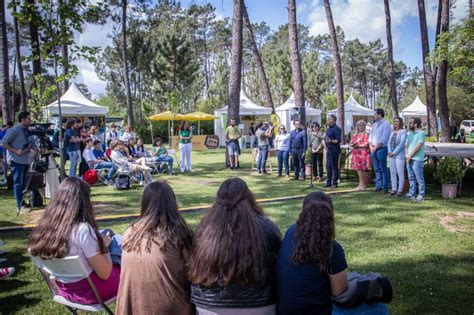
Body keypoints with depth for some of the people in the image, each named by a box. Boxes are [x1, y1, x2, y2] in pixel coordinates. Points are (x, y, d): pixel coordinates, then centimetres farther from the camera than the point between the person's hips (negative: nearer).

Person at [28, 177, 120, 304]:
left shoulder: (45, 226, -9)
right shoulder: (83, 230, -29)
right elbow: (105, 274, -22)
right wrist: (104, 246, -4)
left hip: (63, 289, 7)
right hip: (88, 291, -7)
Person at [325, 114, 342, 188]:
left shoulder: (336, 128, -12)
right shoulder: (328, 128, 16)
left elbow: (338, 140, -18)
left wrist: (331, 141, -29)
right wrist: (325, 140, 11)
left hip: (334, 149, -9)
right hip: (329, 149, 9)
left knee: (334, 167, -3)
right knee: (328, 166, 12)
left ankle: (334, 183, 3)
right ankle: (328, 182, 20)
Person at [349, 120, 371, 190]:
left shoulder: (365, 135, -2)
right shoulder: (354, 135, 16)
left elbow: (366, 144, -11)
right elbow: (351, 143, 14)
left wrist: (358, 145, -15)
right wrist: (353, 145, -7)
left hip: (363, 154, -6)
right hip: (356, 153, 6)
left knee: (361, 169, -7)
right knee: (357, 169, 4)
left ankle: (362, 184, 2)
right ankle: (362, 183, 14)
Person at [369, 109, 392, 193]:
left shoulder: (386, 124, -8)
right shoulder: (374, 124, 15)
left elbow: (383, 139, -15)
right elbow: (371, 136, 15)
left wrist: (375, 148, -12)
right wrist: (371, 146, 1)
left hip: (381, 149, -7)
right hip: (373, 150, 7)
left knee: (383, 169, -3)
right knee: (377, 169, 11)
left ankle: (385, 187, 2)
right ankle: (378, 186, 17)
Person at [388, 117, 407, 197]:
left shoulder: (403, 132, -6)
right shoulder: (392, 132, 15)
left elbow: (401, 144, -13)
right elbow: (389, 143, 11)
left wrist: (394, 153, -14)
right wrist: (389, 152, -4)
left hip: (399, 155, -7)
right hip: (392, 155, 7)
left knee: (400, 173, -1)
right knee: (392, 173, 9)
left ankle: (400, 190, 4)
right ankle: (394, 189, 17)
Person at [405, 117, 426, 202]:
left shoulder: (420, 133, -8)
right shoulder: (410, 134, 16)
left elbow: (418, 147, -15)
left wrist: (410, 156, -11)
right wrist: (406, 154, -2)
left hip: (417, 159, -8)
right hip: (409, 159, 8)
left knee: (419, 178, -3)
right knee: (411, 177, 12)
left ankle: (421, 195, 3)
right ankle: (412, 193, 20)